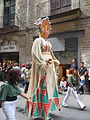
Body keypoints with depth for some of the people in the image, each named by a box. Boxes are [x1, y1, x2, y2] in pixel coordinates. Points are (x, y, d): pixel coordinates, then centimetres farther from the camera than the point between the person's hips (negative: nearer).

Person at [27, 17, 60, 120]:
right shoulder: (38, 41, -5)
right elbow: (36, 54, -15)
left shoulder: (48, 43, 22)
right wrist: (44, 63, -23)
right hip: (42, 68, -9)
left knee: (50, 86, 12)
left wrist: (55, 61, 11)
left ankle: (48, 107, 25)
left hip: (50, 67, 9)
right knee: (43, 87, -8)